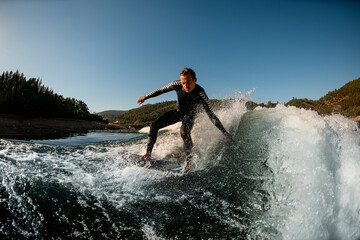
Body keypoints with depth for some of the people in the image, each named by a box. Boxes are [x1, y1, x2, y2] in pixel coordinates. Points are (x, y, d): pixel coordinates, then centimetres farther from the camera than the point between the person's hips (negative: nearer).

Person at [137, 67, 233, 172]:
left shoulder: (201, 95, -31)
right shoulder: (177, 85, -24)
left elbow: (211, 114, -28)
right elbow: (161, 90, -7)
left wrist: (224, 131, -31)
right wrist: (145, 97, 1)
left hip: (189, 115, -4)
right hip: (178, 111, 4)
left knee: (184, 131, -36)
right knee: (154, 125, -8)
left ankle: (188, 161, -20)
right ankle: (148, 154, 4)